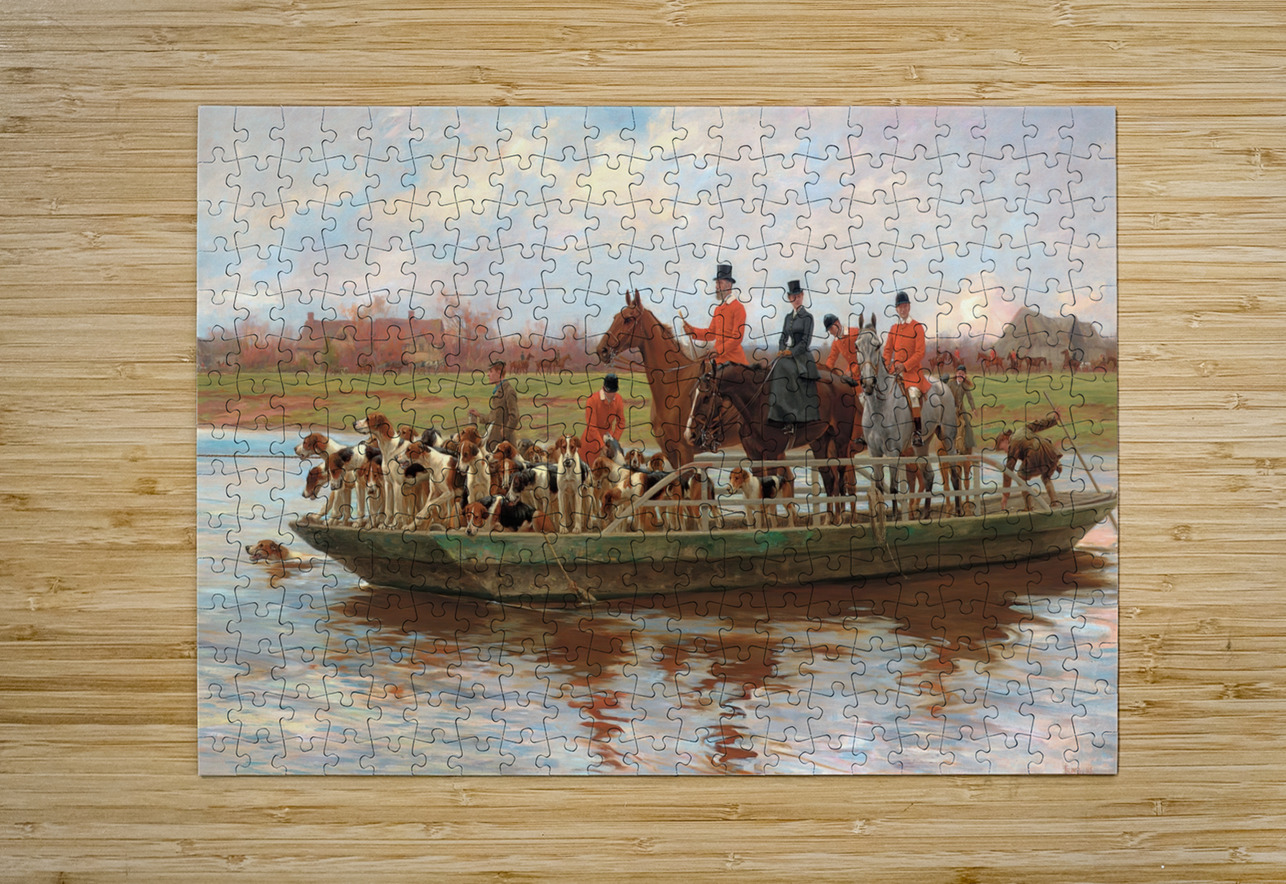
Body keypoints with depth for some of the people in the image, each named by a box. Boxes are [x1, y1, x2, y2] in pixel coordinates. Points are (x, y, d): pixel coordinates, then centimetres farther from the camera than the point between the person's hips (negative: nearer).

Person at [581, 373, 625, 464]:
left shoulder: (618, 399, -6)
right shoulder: (593, 400, -22)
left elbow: (621, 422, 2)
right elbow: (591, 426, -23)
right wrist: (601, 446, -25)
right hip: (592, 440, -4)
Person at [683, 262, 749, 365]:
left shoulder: (738, 307, -7)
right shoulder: (718, 309, 17)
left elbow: (737, 337, -14)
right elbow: (711, 334, 20)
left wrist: (719, 350, -18)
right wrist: (692, 331, 6)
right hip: (719, 359, 7)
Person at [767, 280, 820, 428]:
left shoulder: (807, 317, -2)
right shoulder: (788, 317, 16)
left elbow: (806, 342, -9)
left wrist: (791, 352, -14)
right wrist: (781, 351, -1)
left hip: (801, 356, -5)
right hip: (787, 355, 5)